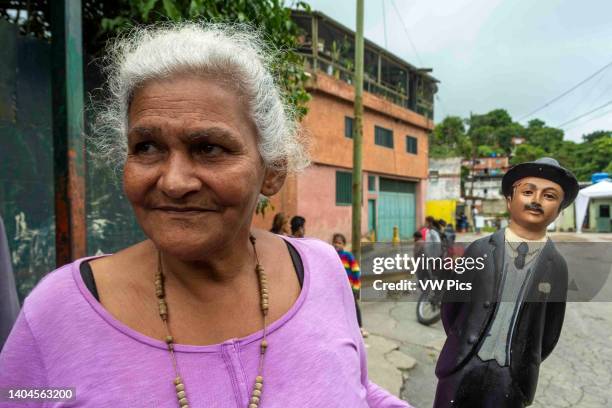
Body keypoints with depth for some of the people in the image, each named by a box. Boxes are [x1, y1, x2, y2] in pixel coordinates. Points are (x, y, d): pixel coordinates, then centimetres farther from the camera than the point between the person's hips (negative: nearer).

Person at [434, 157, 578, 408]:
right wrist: (462, 347, 8)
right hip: (462, 367, 0)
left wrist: (522, 368, 9)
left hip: (512, 378, 0)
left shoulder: (556, 266, -3)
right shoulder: (479, 250, -5)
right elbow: (450, 306, 3)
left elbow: (550, 332, 4)